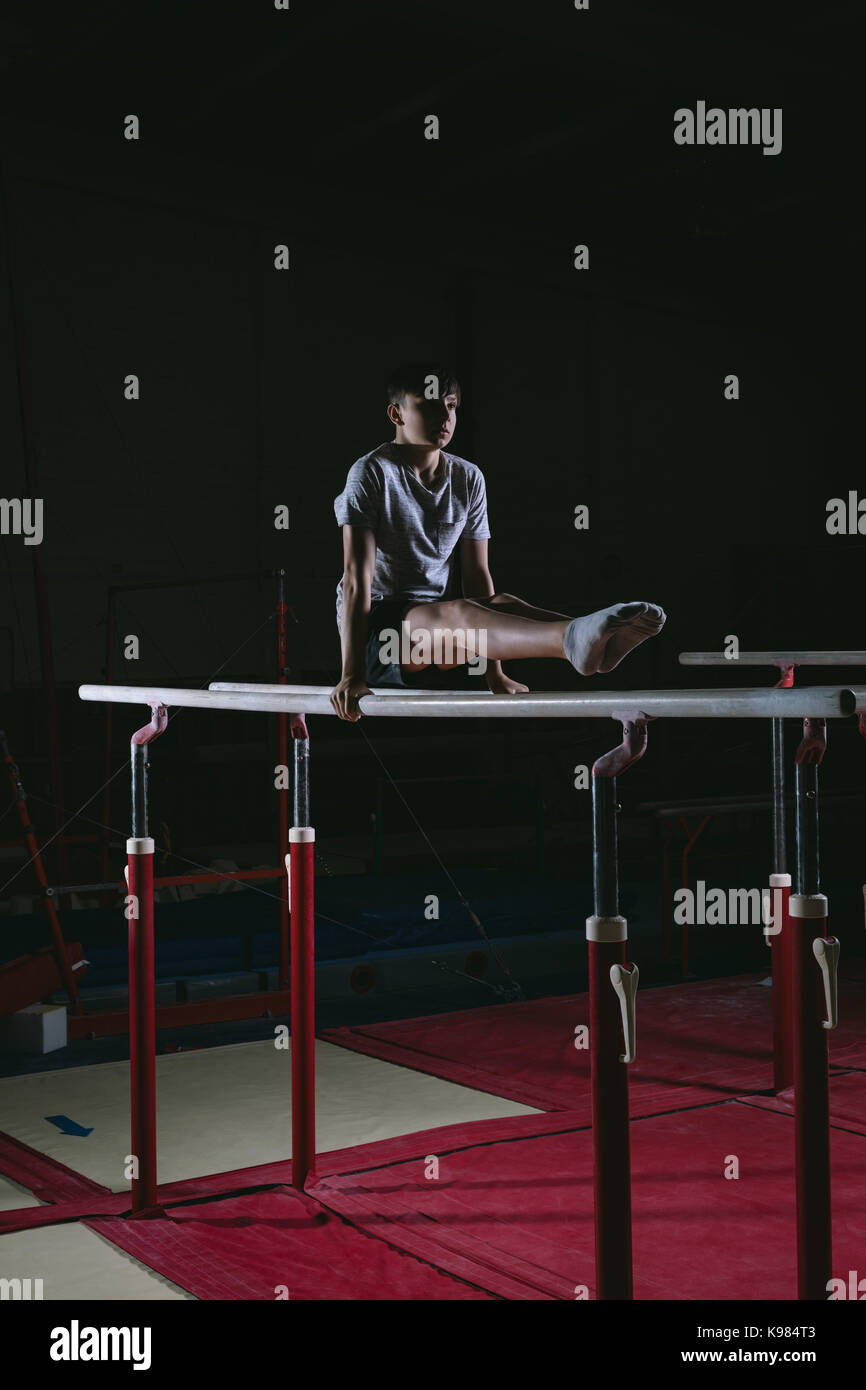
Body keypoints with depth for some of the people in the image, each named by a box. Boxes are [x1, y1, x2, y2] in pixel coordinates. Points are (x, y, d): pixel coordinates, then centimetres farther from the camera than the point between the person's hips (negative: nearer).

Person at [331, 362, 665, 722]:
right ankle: (572, 640, -64)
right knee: (455, 613, -35)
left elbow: (476, 574, 5)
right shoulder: (372, 473, -8)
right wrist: (352, 675, -21)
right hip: (377, 627, -5)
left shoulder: (469, 479, 7)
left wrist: (494, 674, -1)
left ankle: (601, 640, -55)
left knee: (503, 604, -27)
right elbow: (357, 578, -14)